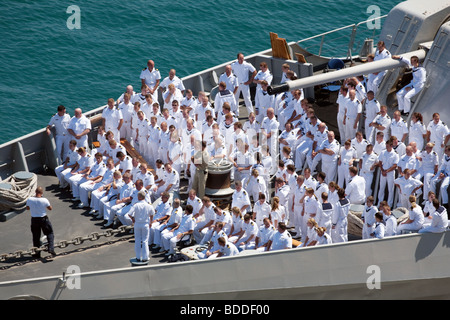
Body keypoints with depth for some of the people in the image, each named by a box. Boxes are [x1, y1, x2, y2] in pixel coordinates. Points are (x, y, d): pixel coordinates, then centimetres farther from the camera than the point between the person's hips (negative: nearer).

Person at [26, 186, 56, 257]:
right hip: (44, 219, -2)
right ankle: (51, 248, -1)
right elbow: (50, 208, -3)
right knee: (50, 234, 15)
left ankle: (37, 253, 16)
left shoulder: (29, 200, -13)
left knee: (36, 237, 12)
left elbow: (27, 208, 5)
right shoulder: (44, 200, -18)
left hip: (34, 220, 2)